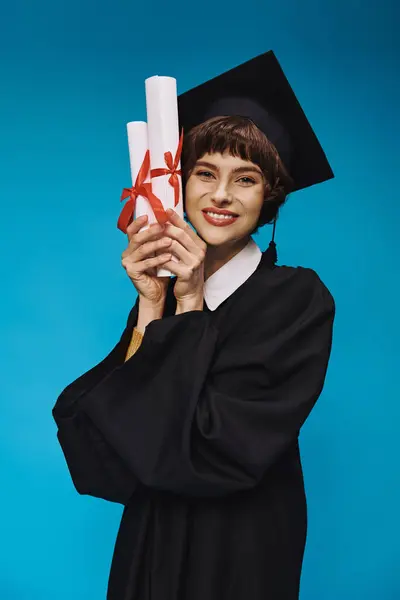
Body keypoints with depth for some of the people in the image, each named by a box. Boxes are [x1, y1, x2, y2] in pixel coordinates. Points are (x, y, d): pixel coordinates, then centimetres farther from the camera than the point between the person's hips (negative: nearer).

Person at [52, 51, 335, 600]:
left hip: (243, 554, -4)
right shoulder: (162, 287, -3)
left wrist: (191, 304, -20)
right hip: (152, 540, 4)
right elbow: (98, 444, -12)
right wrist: (151, 307, -20)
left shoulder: (298, 299, -15)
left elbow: (224, 448, -23)